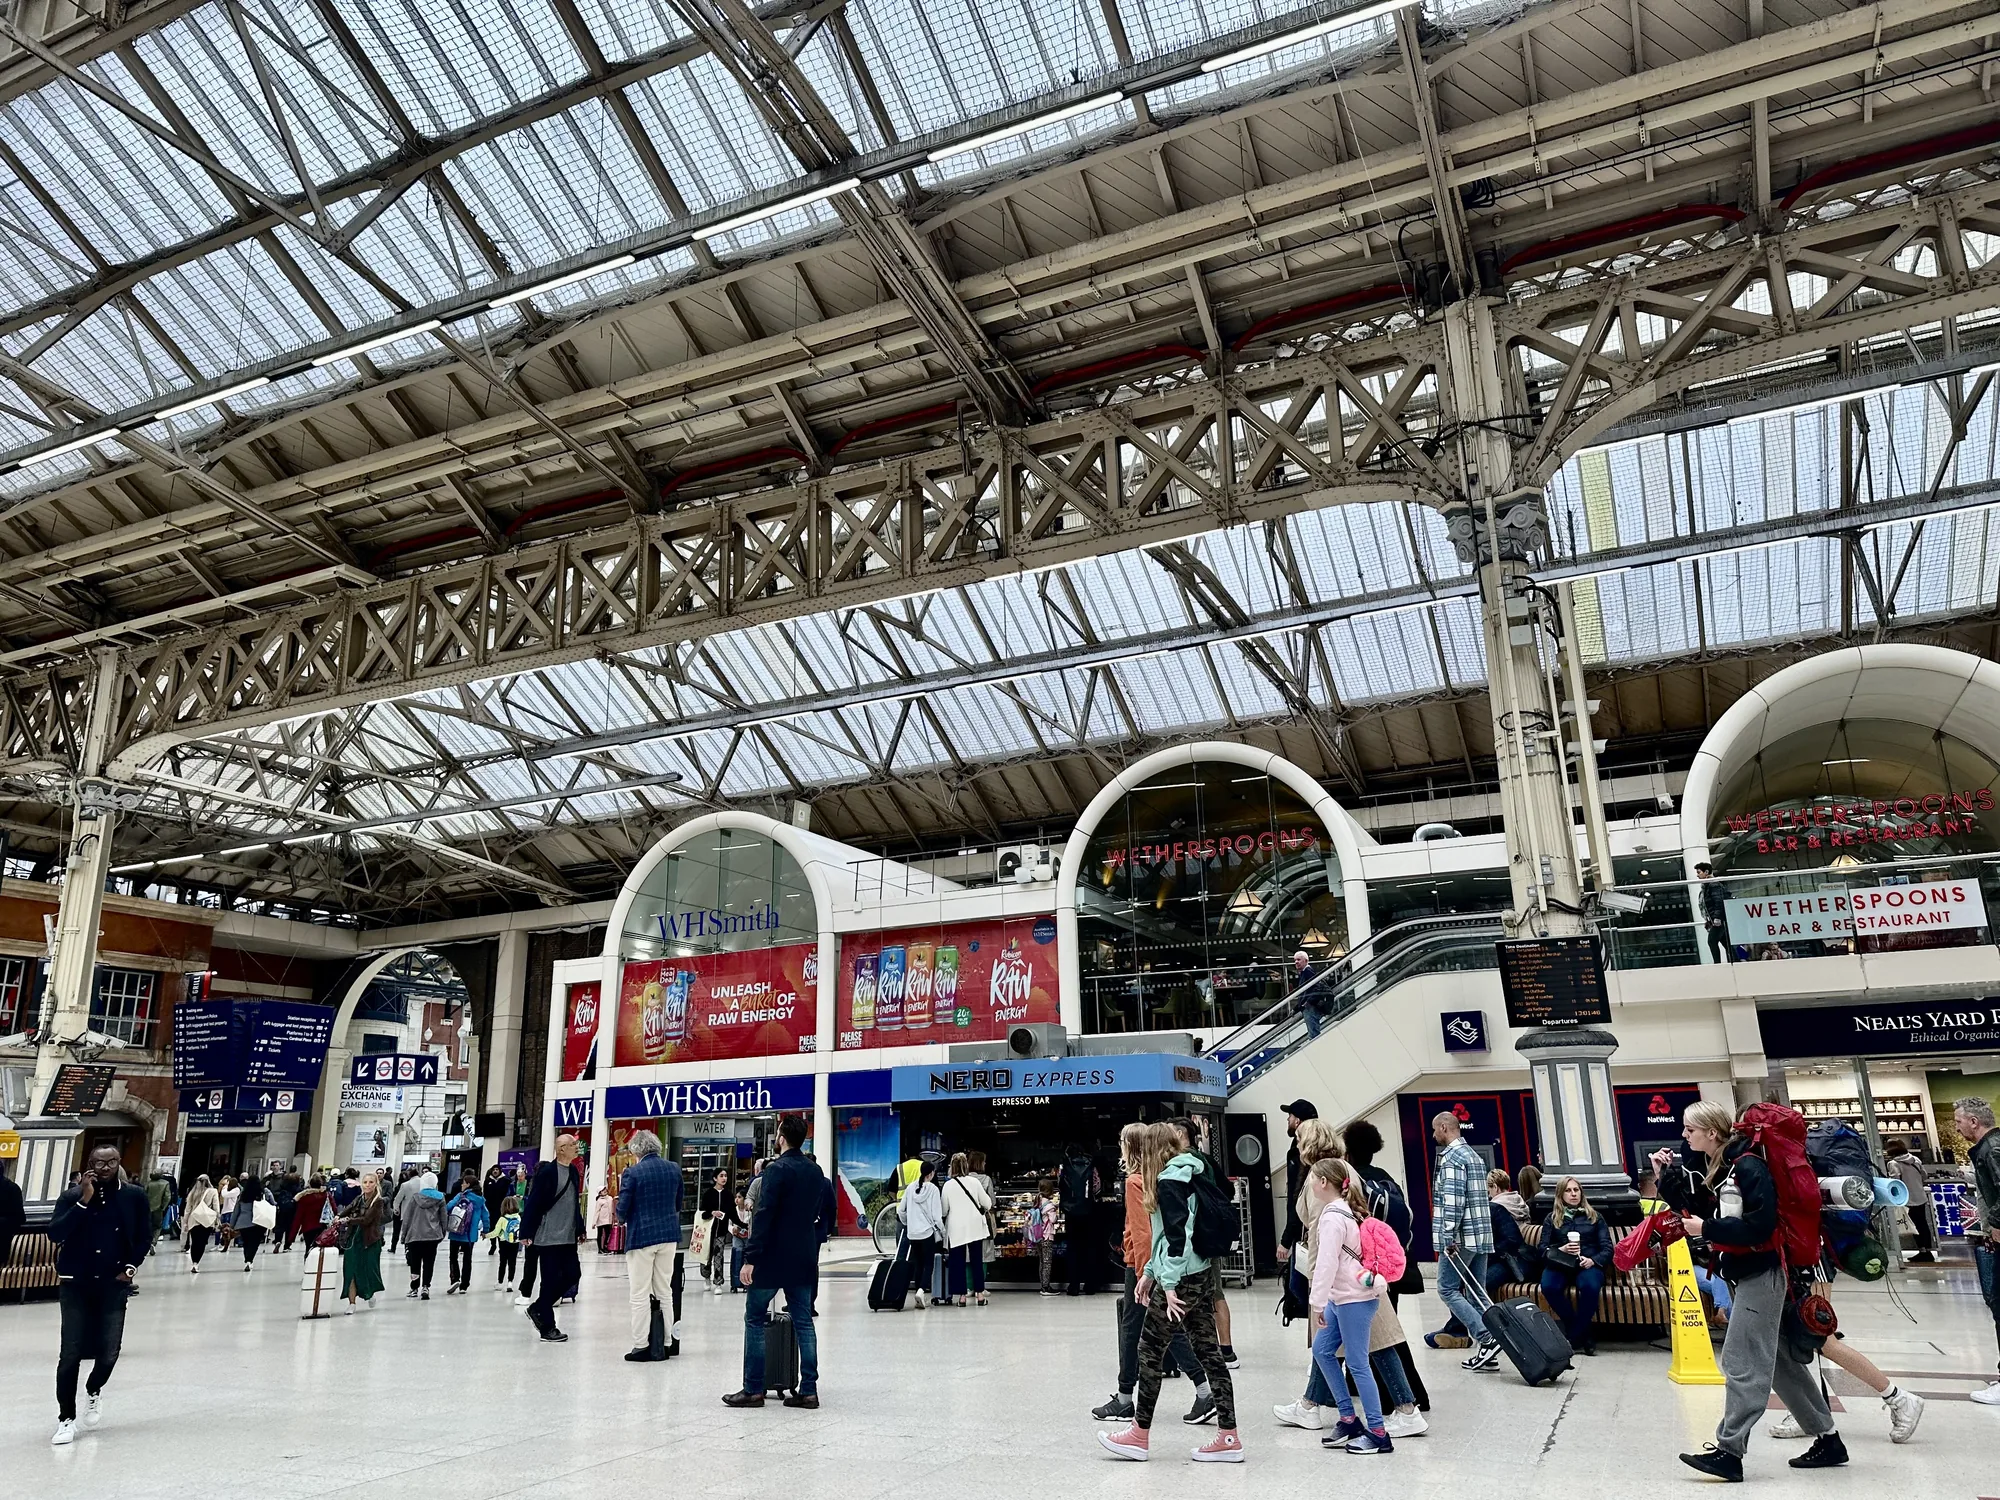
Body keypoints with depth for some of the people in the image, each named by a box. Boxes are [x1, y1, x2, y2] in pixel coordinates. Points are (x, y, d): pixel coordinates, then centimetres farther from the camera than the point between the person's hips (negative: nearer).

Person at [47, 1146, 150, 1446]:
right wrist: (84, 1200, -24)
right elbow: (55, 1233, -19)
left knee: (109, 1352, 2)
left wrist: (130, 1267, -1)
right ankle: (66, 1419, 15)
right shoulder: (72, 1195, -6)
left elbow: (144, 1236, 9)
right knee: (71, 1354, -2)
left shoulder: (134, 1196, -2)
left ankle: (94, 1391, 35)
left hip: (113, 1285, 1)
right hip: (76, 1284, -1)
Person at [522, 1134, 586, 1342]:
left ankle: (537, 1309, 24)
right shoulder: (548, 1171, -14)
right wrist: (526, 1232, -15)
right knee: (551, 1279, -2)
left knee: (572, 1274, 7)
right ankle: (547, 1328, 10)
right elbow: (533, 1203, -14)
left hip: (568, 1237, 8)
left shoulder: (574, 1171, 10)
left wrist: (580, 1228, 19)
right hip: (549, 1237, -8)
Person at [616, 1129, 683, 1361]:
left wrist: (621, 1217, 13)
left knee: (640, 1295, 4)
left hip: (641, 1237, -5)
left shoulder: (632, 1173, -11)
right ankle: (667, 1344, 15)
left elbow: (622, 1210, -9)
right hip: (669, 1236, 5)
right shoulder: (674, 1169, 4)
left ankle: (641, 1346, 6)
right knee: (666, 1292, 12)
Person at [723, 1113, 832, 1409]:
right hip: (804, 1259, 6)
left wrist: (750, 1258, -18)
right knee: (803, 1322, 8)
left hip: (773, 1257, -6)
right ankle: (808, 1391, 6)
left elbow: (763, 1216, -18)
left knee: (754, 1319, 5)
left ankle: (753, 1389, 6)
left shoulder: (777, 1170, -13)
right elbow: (828, 1212, 16)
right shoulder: (816, 1171, 9)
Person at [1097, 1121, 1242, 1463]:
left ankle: (1139, 1436, 13)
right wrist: (1150, 1273, 21)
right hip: (1200, 1273, 9)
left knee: (1150, 1350, 2)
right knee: (1207, 1350, 8)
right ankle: (1229, 1438, 9)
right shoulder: (1186, 1176, 15)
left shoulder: (1168, 1181, -13)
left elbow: (1177, 1234, -21)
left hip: (1180, 1278, -9)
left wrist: (1169, 1285, -19)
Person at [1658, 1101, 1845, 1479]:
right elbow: (1693, 1209, 7)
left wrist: (1707, 1229, -23)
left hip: (1761, 1273, -10)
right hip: (1742, 1274, 10)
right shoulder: (1707, 1166, 6)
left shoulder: (1748, 1167, -21)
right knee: (1779, 1360, 16)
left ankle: (1729, 1451, -3)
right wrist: (1666, 1175, -6)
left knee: (1742, 1363, -7)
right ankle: (1827, 1439, 28)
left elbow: (1760, 1225, -26)